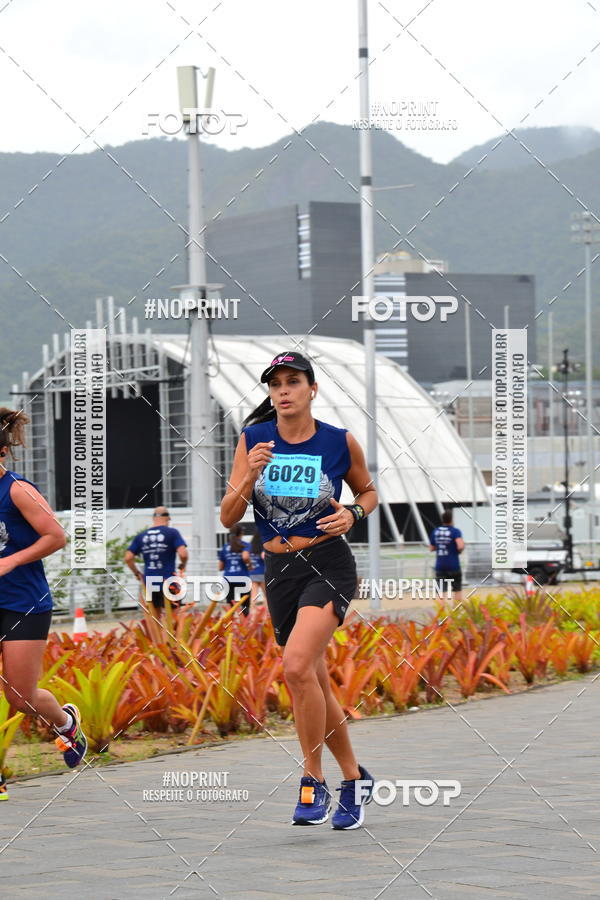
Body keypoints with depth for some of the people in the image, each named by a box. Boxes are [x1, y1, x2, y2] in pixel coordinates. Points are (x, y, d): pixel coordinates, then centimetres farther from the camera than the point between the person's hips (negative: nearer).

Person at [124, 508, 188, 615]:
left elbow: (128, 558, 4)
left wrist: (137, 574, 16)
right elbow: (183, 554, -14)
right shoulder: (172, 533, -3)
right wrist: (182, 566, 6)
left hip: (148, 582, 4)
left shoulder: (141, 536, 9)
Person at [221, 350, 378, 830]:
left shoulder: (341, 442, -4)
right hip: (279, 569, 4)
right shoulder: (253, 440, 1)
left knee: (297, 664, -25)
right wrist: (250, 475, -18)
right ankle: (355, 779, 29)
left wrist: (353, 513, -8)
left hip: (329, 564, -4)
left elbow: (368, 491, 14)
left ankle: (314, 783, -14)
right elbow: (228, 518, -1)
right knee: (315, 683, 11)